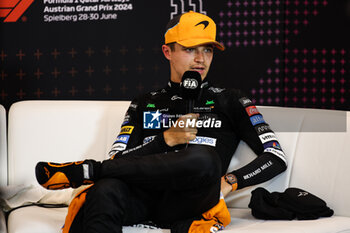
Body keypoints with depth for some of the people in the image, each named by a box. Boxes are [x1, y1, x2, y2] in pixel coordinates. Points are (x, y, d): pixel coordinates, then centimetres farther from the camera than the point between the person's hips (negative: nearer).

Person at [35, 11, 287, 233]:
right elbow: (118, 158, 13)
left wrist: (229, 182, -5)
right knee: (105, 191, -35)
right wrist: (165, 139, -1)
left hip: (189, 201, -1)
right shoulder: (146, 104, 25)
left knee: (205, 158, -37)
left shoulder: (229, 101, 18)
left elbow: (276, 157, 10)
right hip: (145, 196, 2)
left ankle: (86, 171, -27)